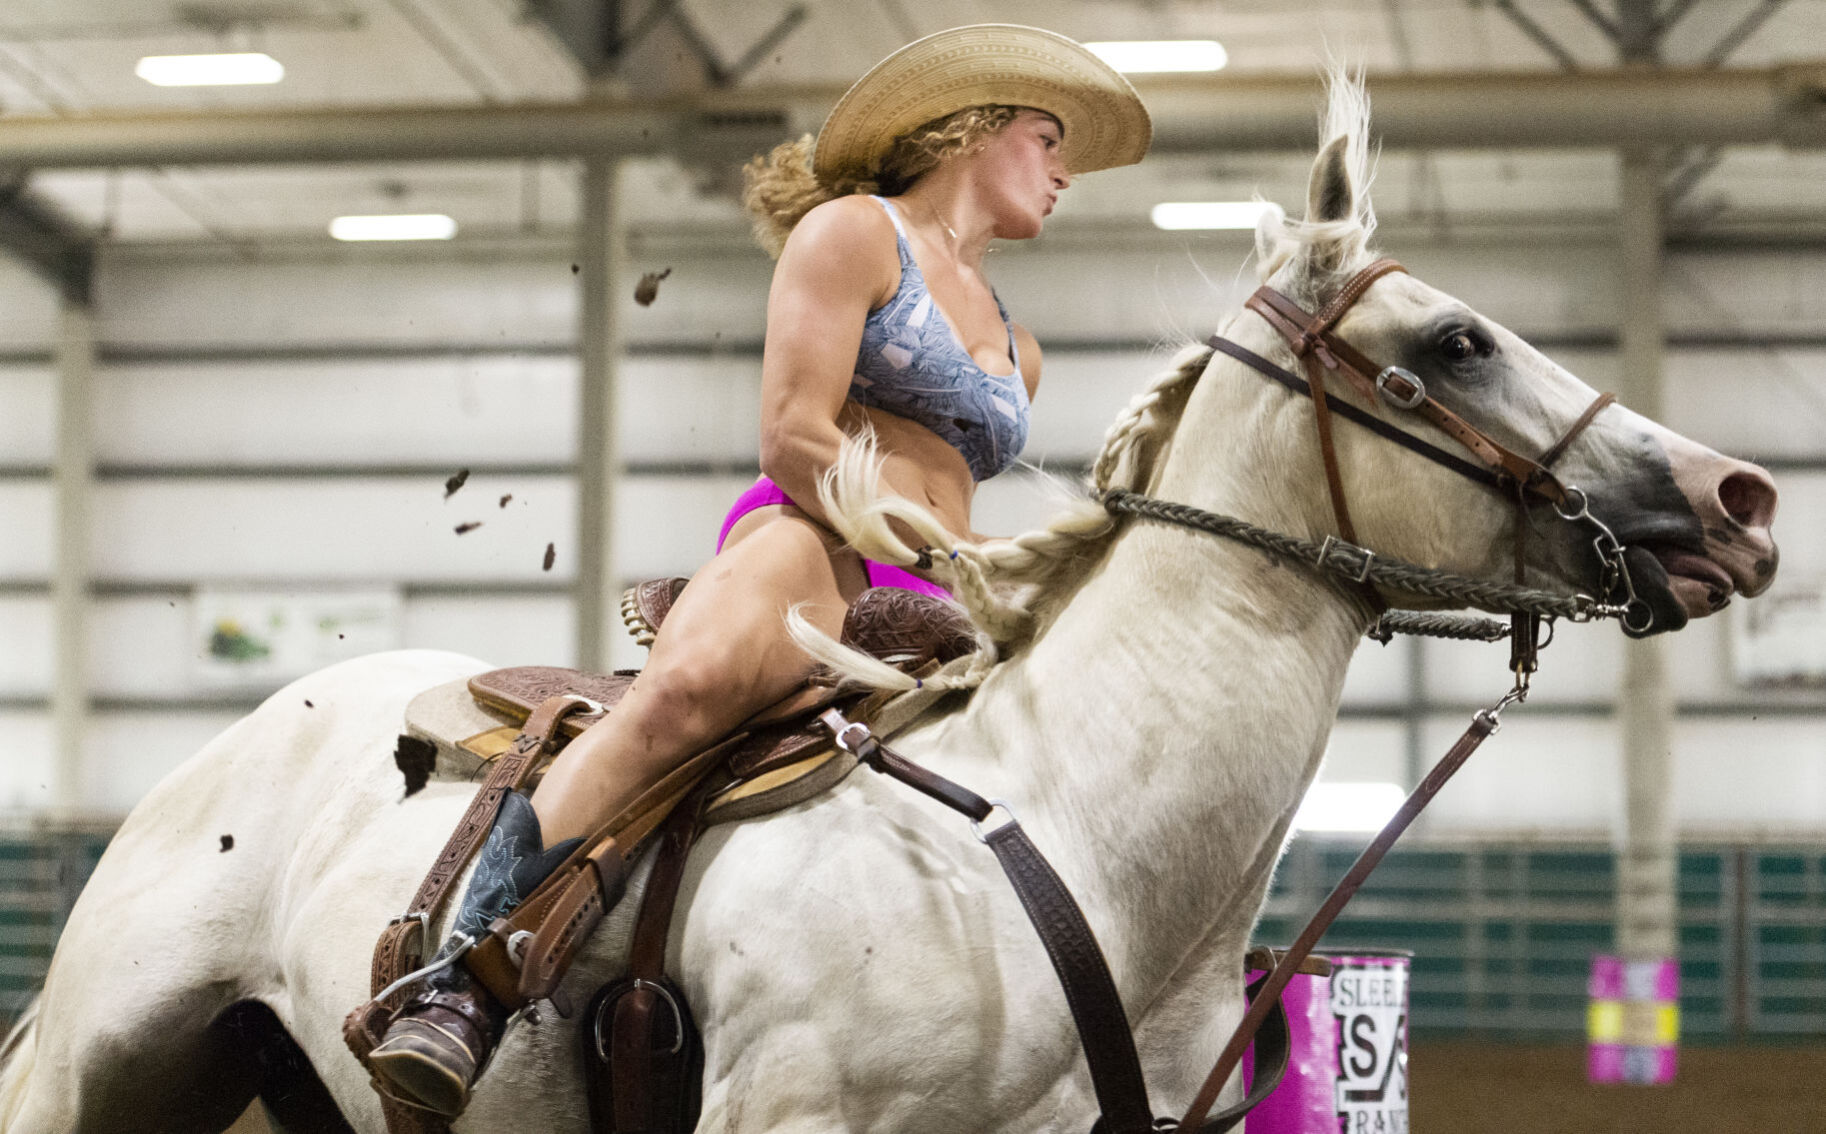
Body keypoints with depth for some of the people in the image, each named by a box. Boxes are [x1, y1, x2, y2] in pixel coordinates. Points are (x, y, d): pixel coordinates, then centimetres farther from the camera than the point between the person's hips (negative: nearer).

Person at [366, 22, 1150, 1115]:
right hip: (809, 548, -8)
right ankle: (462, 991, -46)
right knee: (694, 680, -41)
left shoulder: (1015, 347, 32)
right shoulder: (851, 231, 9)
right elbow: (793, 436, -4)